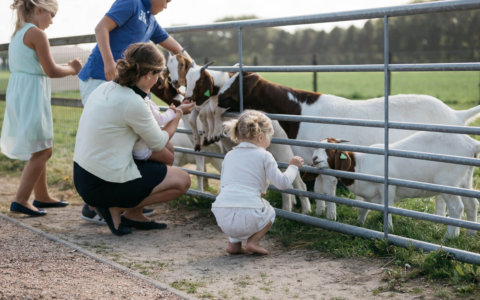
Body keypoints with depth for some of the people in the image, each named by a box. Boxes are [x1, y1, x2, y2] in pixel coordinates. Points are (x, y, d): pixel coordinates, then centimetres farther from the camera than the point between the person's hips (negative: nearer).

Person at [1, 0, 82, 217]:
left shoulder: (18, 33, 16)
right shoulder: (36, 33, -13)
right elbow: (50, 71, -13)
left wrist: (67, 67, 14)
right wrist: (72, 69, 4)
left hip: (18, 93, 10)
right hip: (31, 95, -10)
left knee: (41, 151, 18)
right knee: (41, 151, -5)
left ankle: (41, 196, 27)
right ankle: (20, 201, -7)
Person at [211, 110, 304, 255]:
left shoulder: (229, 155, 19)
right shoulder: (264, 156, 5)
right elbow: (282, 182, 0)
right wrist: (293, 166, 20)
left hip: (222, 216, 4)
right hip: (248, 217, -4)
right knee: (269, 212, 29)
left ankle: (233, 243, 23)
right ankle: (253, 242, 10)